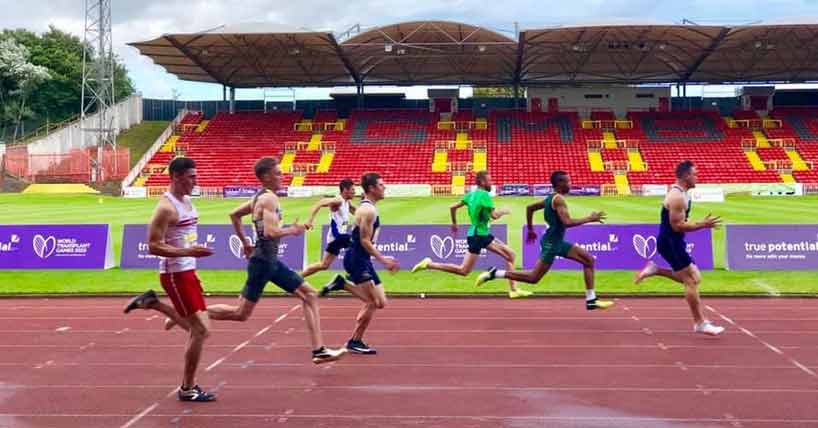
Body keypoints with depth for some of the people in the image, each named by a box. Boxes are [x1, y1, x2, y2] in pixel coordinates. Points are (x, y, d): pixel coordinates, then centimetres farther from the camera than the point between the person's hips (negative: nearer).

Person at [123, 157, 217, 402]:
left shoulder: (187, 201, 11)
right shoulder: (166, 207, -17)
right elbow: (153, 246, -21)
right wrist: (188, 252, -28)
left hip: (188, 271, 9)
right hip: (175, 274, -9)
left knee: (199, 328, 16)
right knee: (200, 330, -7)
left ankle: (151, 303, 24)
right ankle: (187, 389, 5)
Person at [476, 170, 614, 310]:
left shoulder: (551, 198, 12)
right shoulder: (559, 199, -17)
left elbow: (529, 208, 21)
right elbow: (567, 222, -29)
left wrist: (530, 230, 26)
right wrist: (589, 219, -19)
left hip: (558, 242, 10)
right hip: (551, 243, -10)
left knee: (589, 260, 7)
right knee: (534, 278, -5)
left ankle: (591, 300, 8)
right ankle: (494, 273, 1)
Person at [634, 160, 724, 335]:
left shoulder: (679, 194, 12)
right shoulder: (678, 197, -20)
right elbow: (677, 226, -24)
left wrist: (700, 223, 16)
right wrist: (702, 225, -20)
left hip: (673, 242, 10)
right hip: (671, 243, -10)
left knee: (693, 279, 13)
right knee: (691, 281, -5)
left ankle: (655, 270, 13)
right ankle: (700, 323, 3)